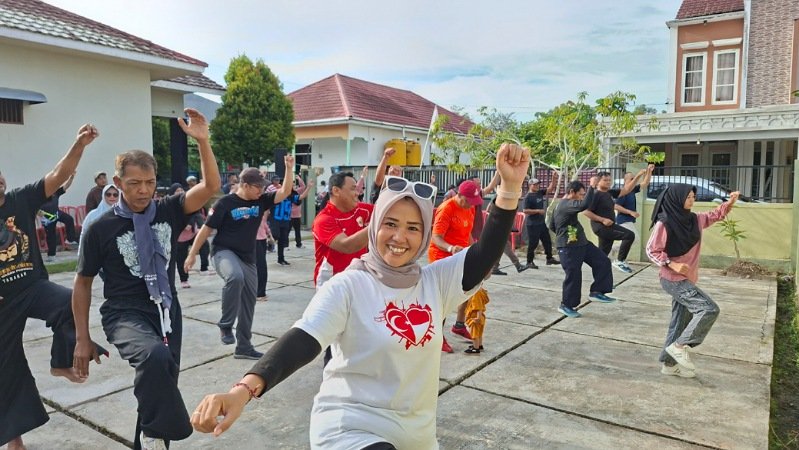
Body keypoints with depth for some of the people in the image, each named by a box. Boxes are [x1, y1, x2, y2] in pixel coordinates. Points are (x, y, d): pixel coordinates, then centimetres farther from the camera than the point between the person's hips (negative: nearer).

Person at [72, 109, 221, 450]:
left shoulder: (168, 211, -3)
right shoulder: (101, 228, -8)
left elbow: (210, 187, -16)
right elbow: (83, 283, 1)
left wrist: (202, 140, -29)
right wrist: (82, 339, 2)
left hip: (167, 310, 4)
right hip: (125, 314, -4)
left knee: (159, 384, 13)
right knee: (154, 356, -34)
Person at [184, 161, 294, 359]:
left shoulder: (261, 201, 1)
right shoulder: (225, 203, -13)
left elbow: (285, 192, -3)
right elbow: (206, 229, -8)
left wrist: (289, 168, -15)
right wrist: (192, 254, -6)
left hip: (248, 257, 6)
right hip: (224, 252, -6)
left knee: (249, 300, 10)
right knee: (235, 277, -39)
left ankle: (243, 347, 24)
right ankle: (226, 325, -19)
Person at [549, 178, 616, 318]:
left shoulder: (563, 205, 16)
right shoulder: (567, 205, -18)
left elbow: (552, 226, 24)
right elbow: (584, 205, -37)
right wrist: (592, 187, -29)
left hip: (581, 243, 11)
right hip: (568, 247, -11)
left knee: (602, 261, 5)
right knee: (573, 276, -4)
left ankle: (597, 292, 11)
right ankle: (566, 305, 10)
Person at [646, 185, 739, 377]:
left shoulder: (694, 220, 5)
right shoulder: (664, 224, -17)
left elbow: (715, 215, 20)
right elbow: (651, 250, -14)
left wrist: (730, 202, 4)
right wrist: (672, 264, -24)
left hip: (687, 279, 9)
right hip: (673, 280, -8)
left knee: (681, 322, 13)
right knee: (709, 309, -16)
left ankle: (670, 364, 24)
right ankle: (679, 346, -5)